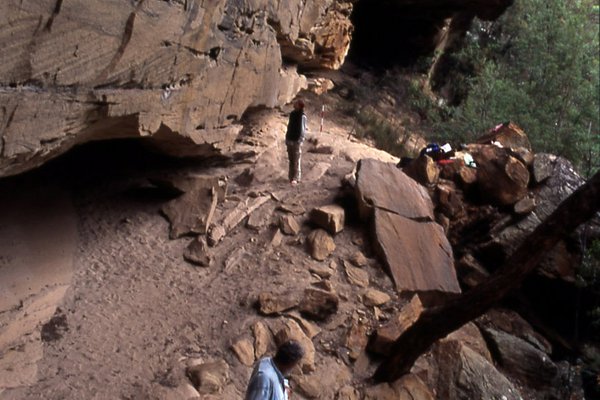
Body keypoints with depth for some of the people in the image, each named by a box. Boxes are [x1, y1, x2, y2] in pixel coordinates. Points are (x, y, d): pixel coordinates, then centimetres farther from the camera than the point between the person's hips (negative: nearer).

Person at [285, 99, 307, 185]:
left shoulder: (302, 116, -11)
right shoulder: (292, 114, 10)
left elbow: (303, 130, -12)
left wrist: (300, 141, -15)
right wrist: (287, 138, 13)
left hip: (297, 141, -7)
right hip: (290, 140, 7)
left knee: (296, 160, -4)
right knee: (291, 160, 13)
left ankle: (296, 178, -2)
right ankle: (291, 176, 21)